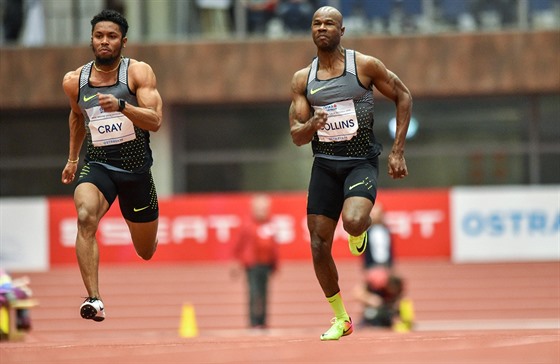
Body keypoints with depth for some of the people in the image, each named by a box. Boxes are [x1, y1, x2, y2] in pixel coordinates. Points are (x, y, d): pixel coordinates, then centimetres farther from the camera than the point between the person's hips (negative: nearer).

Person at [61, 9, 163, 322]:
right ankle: (94, 299, -37)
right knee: (86, 217, -33)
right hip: (98, 165, 1)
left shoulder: (139, 72, -9)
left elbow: (155, 121, -19)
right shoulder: (75, 81, 1)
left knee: (146, 251, 15)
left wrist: (121, 106, -34)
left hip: (136, 169, 0)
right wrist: (73, 158, 27)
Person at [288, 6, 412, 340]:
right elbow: (296, 136, 4)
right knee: (319, 244, 0)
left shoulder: (364, 65, -5)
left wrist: (398, 151, 0)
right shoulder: (302, 79, 4)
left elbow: (403, 96, 4)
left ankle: (361, 231, 9)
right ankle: (341, 319, 16)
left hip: (361, 162, -4)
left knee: (353, 222, -32)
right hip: (324, 164, 4)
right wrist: (311, 126, -21)